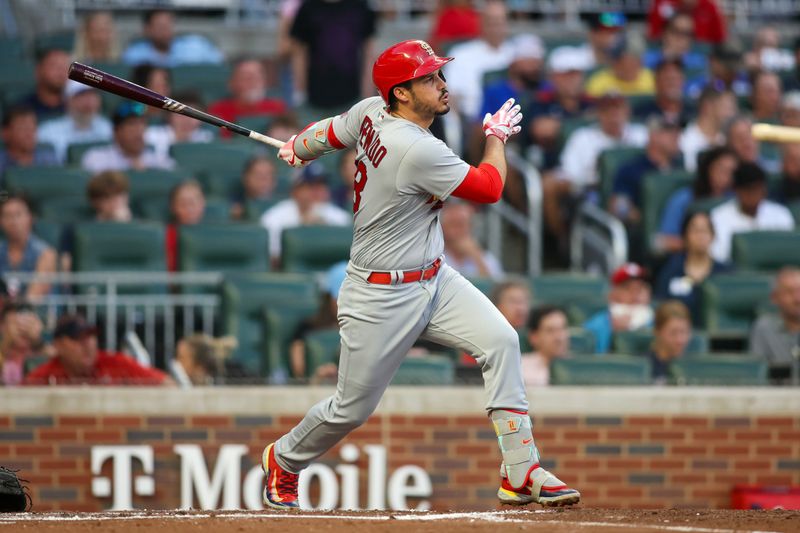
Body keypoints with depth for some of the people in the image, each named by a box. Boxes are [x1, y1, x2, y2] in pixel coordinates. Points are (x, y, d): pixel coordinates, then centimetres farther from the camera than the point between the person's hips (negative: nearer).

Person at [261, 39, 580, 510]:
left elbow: (328, 133, 16)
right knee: (353, 408, 5)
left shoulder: (371, 113, -4)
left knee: (500, 340, -11)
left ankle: (521, 473, -12)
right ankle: (283, 461, 36)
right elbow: (489, 188, -19)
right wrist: (498, 136, -1)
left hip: (434, 279, 9)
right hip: (382, 298, -9)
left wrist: (298, 149, 38)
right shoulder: (419, 151, -30)